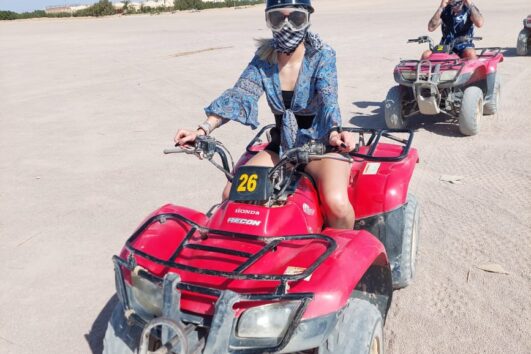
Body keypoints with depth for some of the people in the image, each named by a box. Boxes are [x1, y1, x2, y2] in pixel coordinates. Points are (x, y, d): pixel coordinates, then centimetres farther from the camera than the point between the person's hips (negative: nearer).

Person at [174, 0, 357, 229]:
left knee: (336, 202, -30)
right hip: (282, 146, 4)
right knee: (232, 194, -12)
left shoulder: (322, 55, -10)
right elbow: (240, 95, -12)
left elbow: (328, 99, -25)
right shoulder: (264, 58, -1)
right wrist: (203, 130, -28)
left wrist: (335, 133, -47)